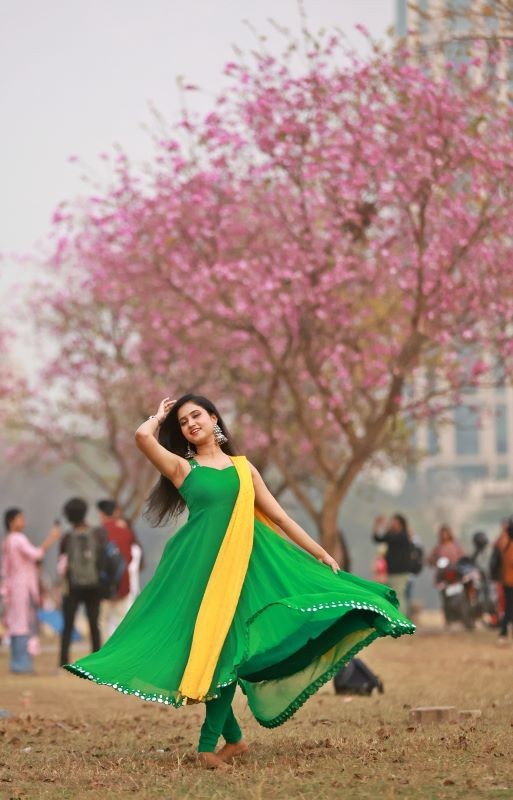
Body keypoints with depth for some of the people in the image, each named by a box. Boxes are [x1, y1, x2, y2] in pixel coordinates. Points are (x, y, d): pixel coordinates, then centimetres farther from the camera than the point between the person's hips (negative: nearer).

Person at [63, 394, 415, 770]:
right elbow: (143, 435, -11)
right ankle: (233, 736, 10)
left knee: (228, 645, -6)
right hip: (198, 562, -2)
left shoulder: (242, 467, 15)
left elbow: (280, 517, 16)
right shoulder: (181, 467, 7)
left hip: (241, 562, 2)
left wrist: (321, 554, 13)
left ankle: (209, 743, -4)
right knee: (204, 644, -4)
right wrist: (161, 415, 10)